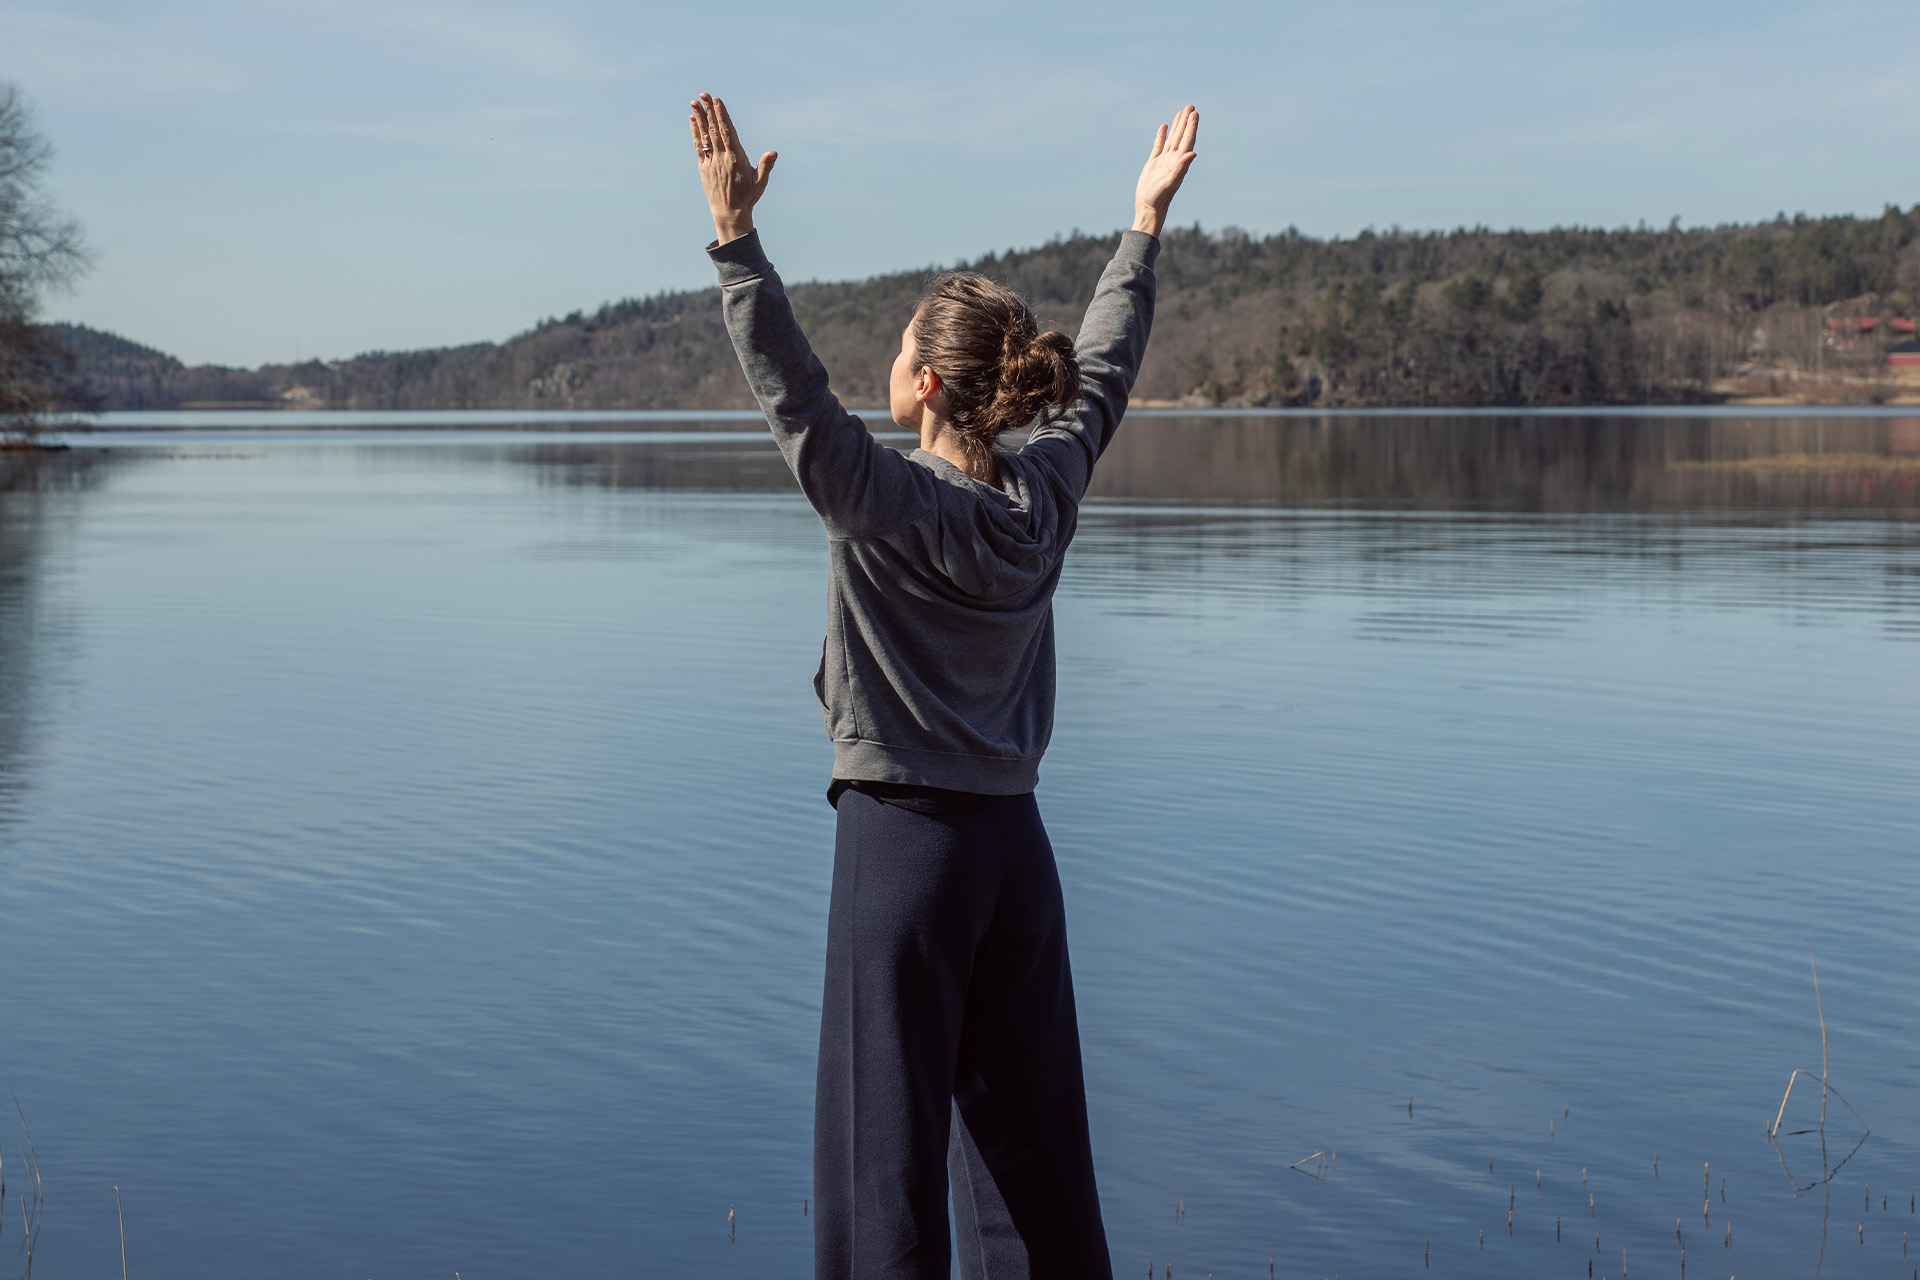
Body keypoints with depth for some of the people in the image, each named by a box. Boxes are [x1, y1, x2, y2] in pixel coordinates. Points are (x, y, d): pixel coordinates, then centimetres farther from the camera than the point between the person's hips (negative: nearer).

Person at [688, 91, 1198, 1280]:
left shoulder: (888, 506, -14)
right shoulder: (1046, 495, 2)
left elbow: (794, 390, -21)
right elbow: (1102, 368, 15)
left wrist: (735, 237, -20)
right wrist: (1148, 220, 25)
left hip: (904, 840, -6)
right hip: (1017, 843, 6)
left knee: (890, 1134, -1)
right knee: (1030, 1128, 14)